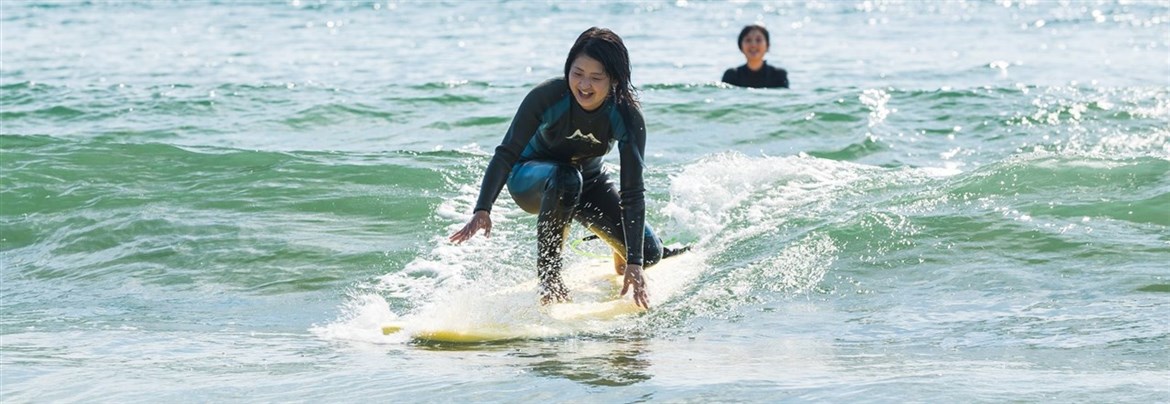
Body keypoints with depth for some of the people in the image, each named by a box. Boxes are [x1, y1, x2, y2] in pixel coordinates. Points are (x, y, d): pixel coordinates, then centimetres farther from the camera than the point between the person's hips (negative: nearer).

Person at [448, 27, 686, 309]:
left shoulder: (627, 118, -27)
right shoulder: (547, 96, -32)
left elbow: (633, 192, -28)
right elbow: (507, 154, -32)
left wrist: (635, 261, -35)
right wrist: (483, 210, -47)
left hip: (588, 178, 3)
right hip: (531, 178, -3)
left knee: (649, 253, -13)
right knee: (565, 180, -40)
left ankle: (622, 265, 26)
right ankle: (548, 276, -27)